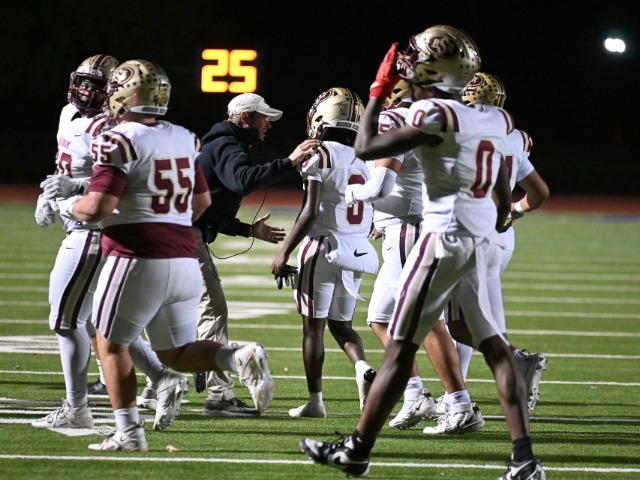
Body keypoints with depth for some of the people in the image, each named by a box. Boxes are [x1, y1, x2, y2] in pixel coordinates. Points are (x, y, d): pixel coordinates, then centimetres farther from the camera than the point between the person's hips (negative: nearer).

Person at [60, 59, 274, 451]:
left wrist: (72, 206, 4)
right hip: (185, 260, 7)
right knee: (176, 353, 14)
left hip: (138, 259, -7)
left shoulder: (118, 142, -10)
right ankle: (241, 358, -11)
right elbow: (203, 201, 22)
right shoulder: (183, 139, 12)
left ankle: (129, 431, 7)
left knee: (111, 343, 10)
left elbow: (99, 206, -17)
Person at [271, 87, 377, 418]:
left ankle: (315, 400, 7)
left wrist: (284, 253, -10)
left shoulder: (321, 155, -11)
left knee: (313, 325, 4)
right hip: (358, 251, 6)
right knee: (341, 324, 16)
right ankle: (363, 368, -12)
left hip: (323, 246, -6)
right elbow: (371, 218, 11)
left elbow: (310, 212, -15)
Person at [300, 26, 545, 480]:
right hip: (483, 241, 7)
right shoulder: (494, 121, 11)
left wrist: (378, 93, 1)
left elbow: (365, 148, -9)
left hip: (445, 237, -7)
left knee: (401, 346, 0)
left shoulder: (436, 116, -12)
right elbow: (504, 201, 16)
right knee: (494, 345, 4)